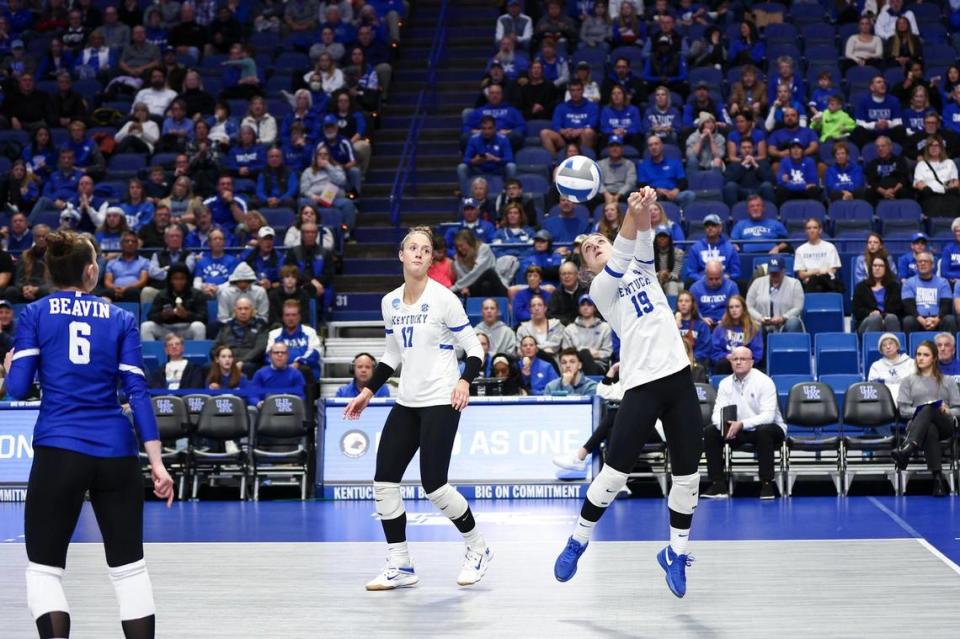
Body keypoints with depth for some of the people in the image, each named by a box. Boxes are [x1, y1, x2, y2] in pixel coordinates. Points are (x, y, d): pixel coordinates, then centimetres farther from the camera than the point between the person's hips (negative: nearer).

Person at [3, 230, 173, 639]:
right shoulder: (121, 319, 8)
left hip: (59, 451, -2)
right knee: (129, 566, 11)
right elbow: (137, 391, 1)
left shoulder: (34, 315, 4)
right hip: (117, 453, 2)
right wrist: (157, 461, 0)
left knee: (44, 569, 6)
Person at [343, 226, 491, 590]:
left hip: (441, 402, -6)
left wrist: (464, 381, -23)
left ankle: (478, 549, 13)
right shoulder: (390, 303, 9)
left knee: (433, 484, -10)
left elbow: (474, 349, -7)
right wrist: (368, 392, 14)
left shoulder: (443, 299, -9)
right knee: (384, 480, -1)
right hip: (407, 402, 7)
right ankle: (400, 567, 8)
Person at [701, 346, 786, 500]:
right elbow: (718, 412, -5)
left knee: (764, 431, -38)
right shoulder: (725, 383, 0)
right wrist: (723, 425, -30)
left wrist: (742, 424, -38)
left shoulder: (764, 382, -16)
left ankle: (767, 484, -30)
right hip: (739, 431, 5)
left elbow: (768, 415, -25)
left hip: (766, 429, -5)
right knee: (710, 432, -15)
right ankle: (718, 485, -13)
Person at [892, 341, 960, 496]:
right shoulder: (909, 381, 24)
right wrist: (919, 411, -9)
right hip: (918, 423, 0)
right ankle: (938, 478, -55)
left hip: (945, 425, 0)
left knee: (929, 409, -39)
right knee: (930, 430, -41)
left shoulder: (947, 382, 25)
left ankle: (907, 449, -61)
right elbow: (903, 409, 10)